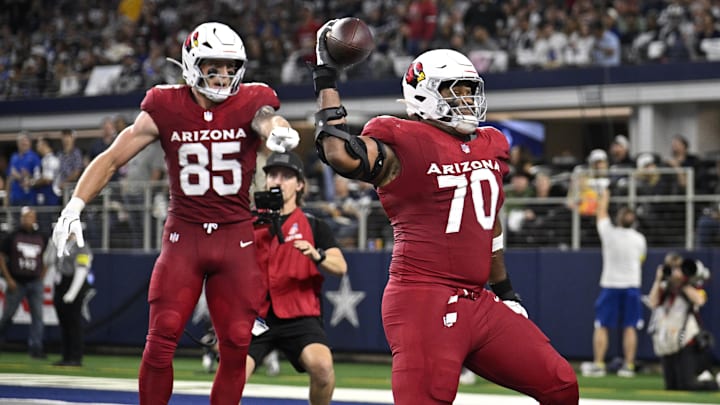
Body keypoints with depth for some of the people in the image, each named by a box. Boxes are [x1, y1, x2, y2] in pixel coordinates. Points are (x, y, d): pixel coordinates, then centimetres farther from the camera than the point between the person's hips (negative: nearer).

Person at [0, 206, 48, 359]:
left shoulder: (41, 238, 8)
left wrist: (41, 279, 7)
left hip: (35, 282, 2)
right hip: (16, 282, -2)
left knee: (37, 315, -8)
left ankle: (35, 347, -10)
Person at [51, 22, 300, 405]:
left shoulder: (249, 103, -2)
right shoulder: (166, 109, -2)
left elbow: (267, 119, -26)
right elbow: (112, 158, 1)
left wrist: (279, 130, -52)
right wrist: (74, 206, -9)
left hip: (236, 237, 0)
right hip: (184, 234, 0)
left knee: (236, 345, -1)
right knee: (161, 341, -9)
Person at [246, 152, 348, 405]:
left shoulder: (314, 227, 7)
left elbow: (340, 267, -4)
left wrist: (317, 255, -26)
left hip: (299, 317, -1)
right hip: (256, 316, 1)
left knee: (321, 364, -30)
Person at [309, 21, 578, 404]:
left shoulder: (489, 146, 17)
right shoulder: (404, 146, -8)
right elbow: (341, 154, -27)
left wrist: (504, 290, 32)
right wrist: (326, 79, -19)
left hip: (478, 303, 8)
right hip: (424, 301, -8)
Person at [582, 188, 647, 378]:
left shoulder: (609, 233, -7)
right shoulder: (639, 239, 0)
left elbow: (601, 213, 11)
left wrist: (604, 198, 28)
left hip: (610, 284, -2)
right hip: (632, 284, 2)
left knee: (601, 326, 2)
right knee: (630, 327, 3)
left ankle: (598, 364, -3)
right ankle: (628, 365, 1)